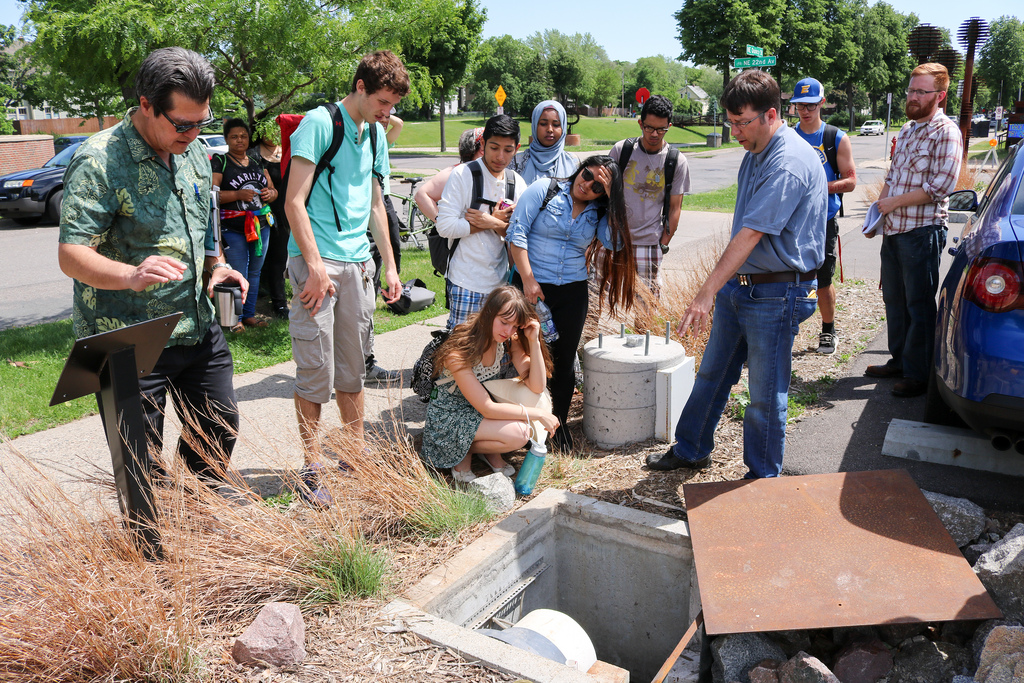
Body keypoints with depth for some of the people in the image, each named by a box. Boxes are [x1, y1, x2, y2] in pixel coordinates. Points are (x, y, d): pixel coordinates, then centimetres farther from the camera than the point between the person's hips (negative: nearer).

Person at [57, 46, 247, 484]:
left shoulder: (193, 151, 7)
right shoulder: (100, 161, -16)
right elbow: (71, 254, -21)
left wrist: (215, 266, 3)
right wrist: (131, 275, -41)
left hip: (198, 328, 7)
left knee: (219, 430, 18)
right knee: (142, 468, 0)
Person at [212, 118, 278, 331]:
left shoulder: (257, 162, 15)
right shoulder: (220, 162, -1)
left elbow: (273, 189, 21)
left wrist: (271, 193, -3)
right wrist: (239, 195, -21)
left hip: (261, 225, 5)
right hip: (233, 228, -5)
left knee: (255, 272, 12)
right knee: (237, 275, -4)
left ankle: (249, 314, 22)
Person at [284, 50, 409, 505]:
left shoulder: (375, 134, 16)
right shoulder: (320, 123, -7)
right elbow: (294, 202, -12)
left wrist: (389, 265, 18)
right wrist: (316, 267, -17)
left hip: (358, 264, 7)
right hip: (318, 262, -6)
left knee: (353, 367, 14)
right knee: (316, 372, -3)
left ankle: (358, 452, 25)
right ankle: (313, 469, 8)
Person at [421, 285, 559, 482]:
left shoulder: (508, 340, -10)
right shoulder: (460, 351, -30)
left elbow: (536, 387, -15)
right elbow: (487, 409, -28)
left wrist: (534, 341, -25)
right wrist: (537, 414, -26)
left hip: (482, 410, 7)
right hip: (449, 418, -7)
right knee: (518, 434, -26)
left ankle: (492, 452, 4)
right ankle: (464, 451, 0)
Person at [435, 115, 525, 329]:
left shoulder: (517, 183, 7)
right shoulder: (463, 174, -8)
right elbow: (445, 226, -16)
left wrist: (493, 223, -15)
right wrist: (497, 222, -13)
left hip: (500, 280, 5)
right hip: (466, 281, -5)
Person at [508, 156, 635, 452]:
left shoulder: (598, 212, 8)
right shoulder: (544, 190, -3)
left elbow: (614, 242, -11)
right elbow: (517, 232, -8)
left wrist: (611, 199, -10)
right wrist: (528, 280, -13)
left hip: (573, 293, 3)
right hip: (532, 287, -3)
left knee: (564, 360, 8)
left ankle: (559, 424, 25)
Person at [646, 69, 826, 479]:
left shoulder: (790, 163, -20)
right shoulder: (754, 153, 10)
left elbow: (750, 235, -27)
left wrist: (707, 292, -29)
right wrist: (715, 290, 15)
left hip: (775, 294, -9)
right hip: (738, 286, 9)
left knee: (765, 394, 4)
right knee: (711, 375, 18)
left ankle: (763, 479, 22)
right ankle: (690, 451, 35)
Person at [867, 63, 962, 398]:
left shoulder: (946, 132, -10)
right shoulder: (906, 129, 16)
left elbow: (941, 186, -17)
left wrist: (893, 202, -13)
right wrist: (877, 208, 7)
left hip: (922, 231, -8)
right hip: (893, 229, 8)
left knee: (919, 305, -2)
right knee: (893, 298, 15)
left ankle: (918, 375, 7)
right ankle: (899, 360, 29)